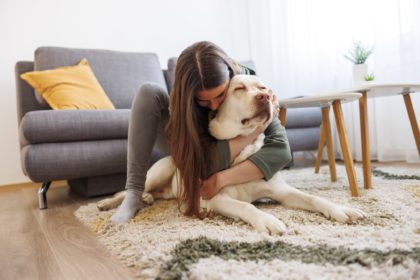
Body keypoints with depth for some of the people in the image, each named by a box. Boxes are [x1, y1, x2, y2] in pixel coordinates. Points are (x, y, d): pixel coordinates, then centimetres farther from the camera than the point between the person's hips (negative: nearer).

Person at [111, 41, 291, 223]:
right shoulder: (182, 100, -34)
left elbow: (280, 149, -39)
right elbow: (205, 162, -38)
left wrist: (223, 178, -46)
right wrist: (255, 129, -42)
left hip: (232, 160, 3)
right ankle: (134, 193, -25)